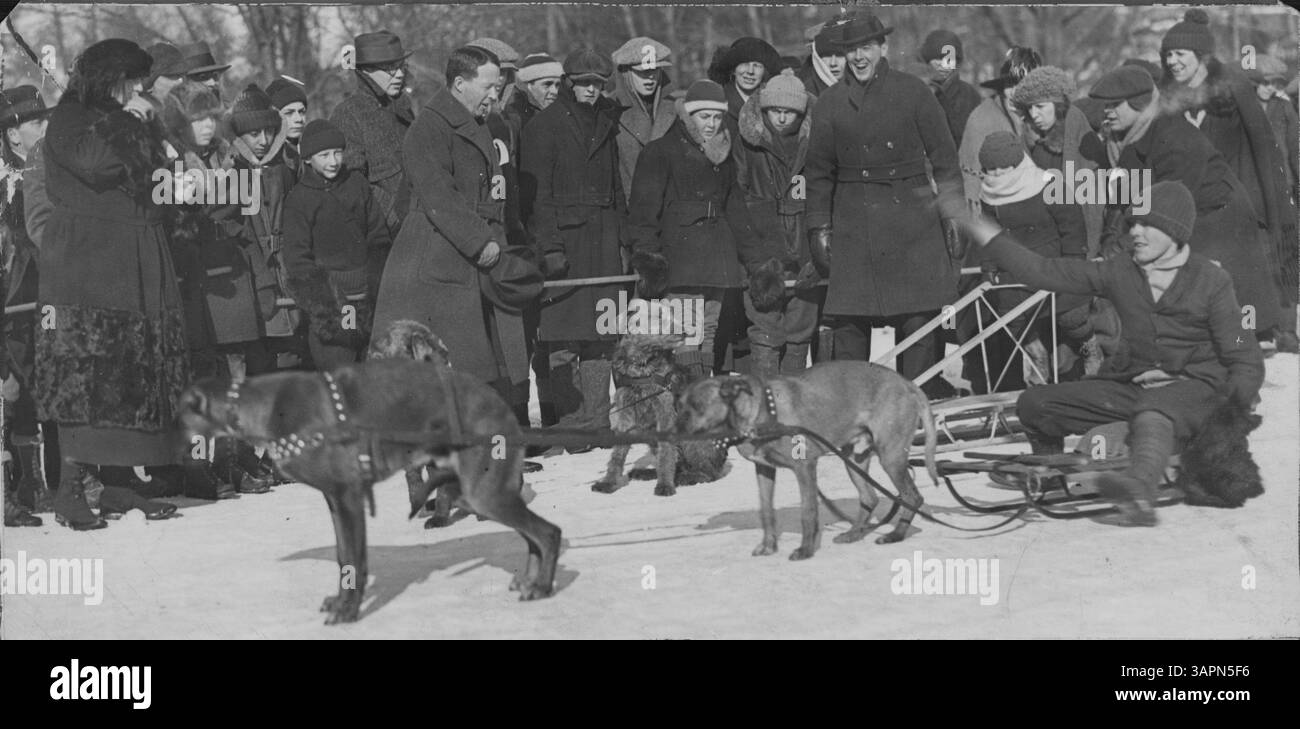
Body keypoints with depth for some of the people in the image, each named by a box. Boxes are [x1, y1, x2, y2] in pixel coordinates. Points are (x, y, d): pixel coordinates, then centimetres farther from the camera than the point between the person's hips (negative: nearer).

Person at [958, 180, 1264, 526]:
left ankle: (1141, 488, -74)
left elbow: (1246, 360, -3)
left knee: (1152, 415, -42)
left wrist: (1240, 401, -22)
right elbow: (1043, 272, 3)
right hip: (1131, 386, 6)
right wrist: (984, 232, -1)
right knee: (1034, 404, -3)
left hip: (1191, 386, -5)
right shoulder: (1121, 273, 6)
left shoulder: (1211, 281, -4)